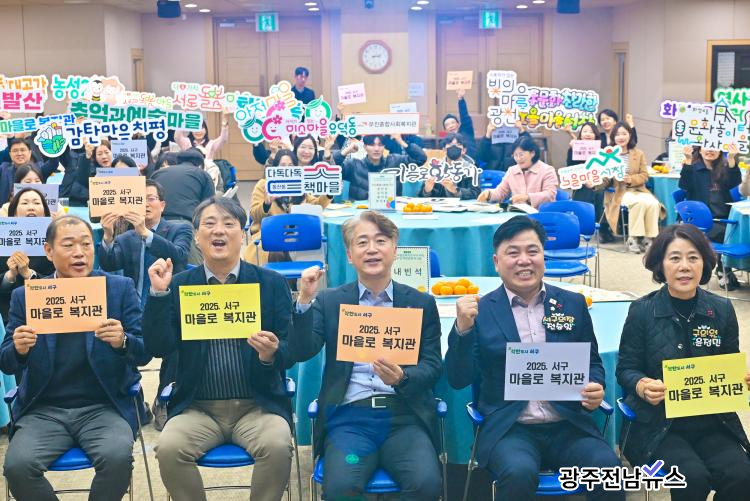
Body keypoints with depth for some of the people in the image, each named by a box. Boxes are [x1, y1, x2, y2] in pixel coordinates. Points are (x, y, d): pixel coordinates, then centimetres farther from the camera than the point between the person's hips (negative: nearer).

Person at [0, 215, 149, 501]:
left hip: (103, 407, -1)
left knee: (118, 457, -30)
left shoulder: (120, 288, 3)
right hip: (43, 410, 1)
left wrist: (122, 341, -22)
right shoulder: (24, 296, 7)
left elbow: (144, 354, 1)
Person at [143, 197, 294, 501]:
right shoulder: (178, 285, 5)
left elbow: (291, 352, 2)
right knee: (169, 448, -26)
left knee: (277, 446, -29)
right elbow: (158, 348, -3)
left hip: (257, 405, -1)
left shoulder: (271, 283, 3)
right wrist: (158, 293, -13)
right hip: (197, 408, 1)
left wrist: (271, 353, -22)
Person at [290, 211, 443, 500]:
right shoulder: (329, 301, 12)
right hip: (349, 415, 0)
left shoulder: (421, 303, 13)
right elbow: (300, 353, 1)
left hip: (404, 416, 1)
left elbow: (433, 367, 7)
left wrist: (402, 378, -15)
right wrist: (304, 301, -12)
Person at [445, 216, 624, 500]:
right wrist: (463, 328, -17)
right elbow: (459, 380, -2)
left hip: (568, 426, 2)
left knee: (608, 467, -26)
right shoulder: (480, 311, 3)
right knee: (518, 472, -33)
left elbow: (592, 363, 17)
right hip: (508, 429, -2)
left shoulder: (573, 304, 10)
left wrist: (596, 388, -5)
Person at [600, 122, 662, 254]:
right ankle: (633, 238, -24)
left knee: (653, 203, -29)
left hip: (638, 190, 3)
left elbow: (644, 176, 4)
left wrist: (631, 179, -16)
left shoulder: (639, 154, 12)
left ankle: (649, 238, -17)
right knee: (640, 202, -34)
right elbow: (605, 179, -2)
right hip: (618, 192, -3)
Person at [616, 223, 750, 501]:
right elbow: (626, 368, 0)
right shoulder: (642, 310, -4)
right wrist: (641, 386, -22)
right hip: (659, 423, -3)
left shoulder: (722, 309, 4)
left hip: (714, 421, 3)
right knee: (693, 477, -27)